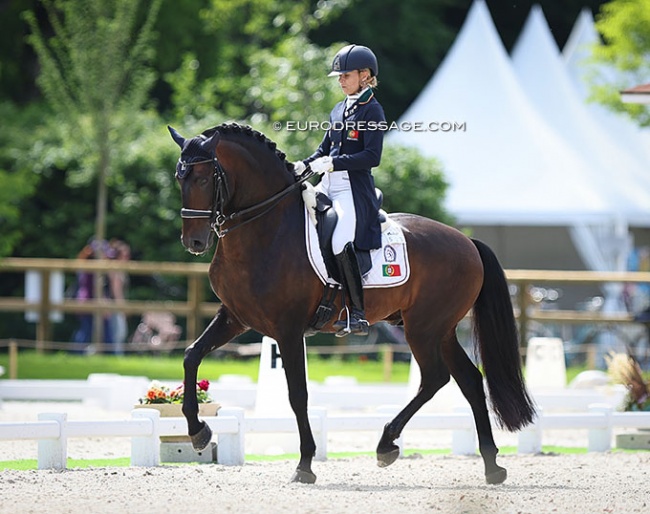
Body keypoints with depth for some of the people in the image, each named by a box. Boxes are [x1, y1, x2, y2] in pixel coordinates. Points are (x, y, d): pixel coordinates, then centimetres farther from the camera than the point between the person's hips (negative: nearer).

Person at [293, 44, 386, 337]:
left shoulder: (372, 111, -6)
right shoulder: (339, 110, 18)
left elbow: (372, 156, -15)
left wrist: (333, 163, -19)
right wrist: (305, 165, 5)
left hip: (355, 189, -9)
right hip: (328, 184, 9)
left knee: (341, 242, -27)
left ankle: (358, 314, -23)